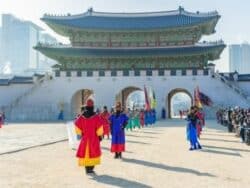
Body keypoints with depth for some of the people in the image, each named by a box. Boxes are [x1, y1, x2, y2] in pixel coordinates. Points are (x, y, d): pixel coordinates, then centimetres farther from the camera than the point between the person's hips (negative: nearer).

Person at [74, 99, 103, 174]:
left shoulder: (82, 117, -4)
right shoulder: (96, 117, -11)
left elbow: (77, 127, 0)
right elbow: (100, 129, -11)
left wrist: (81, 134, 15)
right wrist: (100, 136, 2)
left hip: (85, 138, 2)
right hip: (94, 139, -2)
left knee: (85, 153, 10)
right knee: (93, 153, 8)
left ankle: (87, 169, 10)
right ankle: (91, 168, 4)